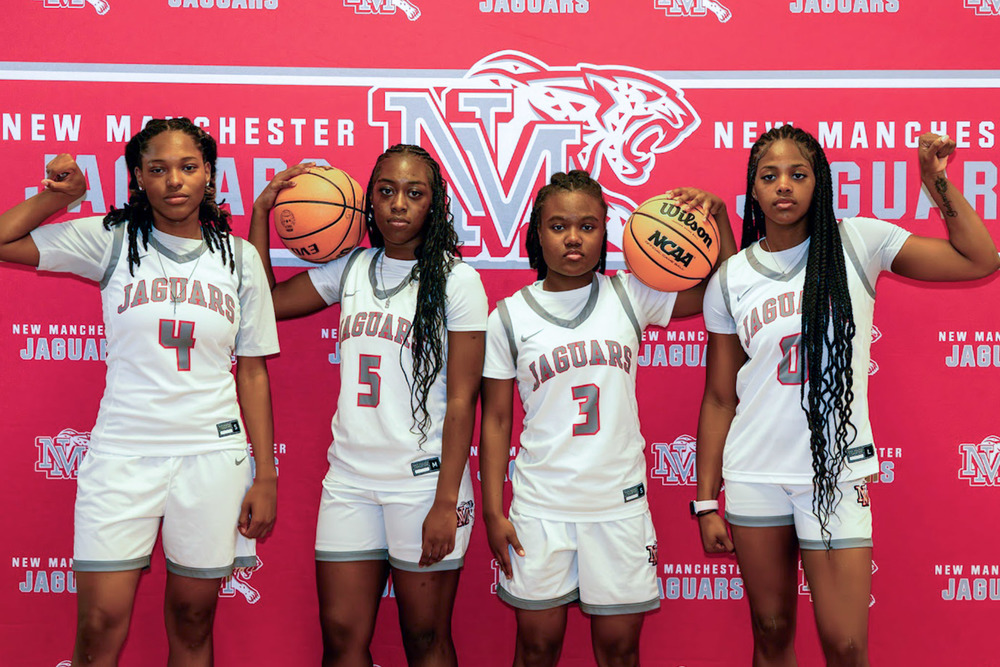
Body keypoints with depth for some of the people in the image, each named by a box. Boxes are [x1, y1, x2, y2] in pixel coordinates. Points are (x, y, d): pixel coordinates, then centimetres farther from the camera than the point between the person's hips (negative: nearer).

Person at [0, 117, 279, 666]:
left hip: (212, 456, 1)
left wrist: (266, 477, 3)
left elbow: (252, 373, 6)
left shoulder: (239, 257, 5)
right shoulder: (111, 240, 3)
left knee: (192, 621, 11)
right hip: (121, 453, -1)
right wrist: (59, 194, -3)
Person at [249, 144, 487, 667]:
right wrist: (262, 211, 12)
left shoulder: (457, 280, -5)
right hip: (349, 479, 4)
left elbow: (461, 401, -8)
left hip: (424, 482, -4)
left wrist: (446, 503, -13)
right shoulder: (350, 268, 9)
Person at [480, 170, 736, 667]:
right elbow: (496, 421, 3)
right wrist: (493, 513, 0)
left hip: (620, 501, 1)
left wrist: (717, 215, -6)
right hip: (540, 505, -1)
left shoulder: (628, 297, 1)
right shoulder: (509, 317, -1)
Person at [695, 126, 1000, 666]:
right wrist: (706, 503, 4)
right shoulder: (731, 278, 3)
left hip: (835, 472, -1)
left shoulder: (856, 243, -1)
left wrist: (937, 181, -9)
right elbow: (719, 399, 5)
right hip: (753, 475, 2)